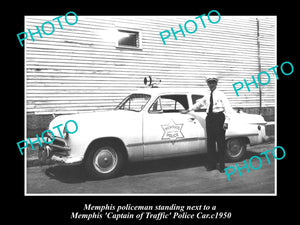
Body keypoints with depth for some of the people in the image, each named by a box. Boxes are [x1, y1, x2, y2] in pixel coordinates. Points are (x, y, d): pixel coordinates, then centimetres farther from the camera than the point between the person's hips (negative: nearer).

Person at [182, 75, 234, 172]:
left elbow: (227, 108, -8)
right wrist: (188, 110, 31)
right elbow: (198, 104, 27)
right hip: (209, 118, 5)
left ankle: (221, 165, 8)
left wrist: (226, 122, -14)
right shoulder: (207, 96, 13)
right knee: (210, 142, 8)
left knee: (220, 142, -2)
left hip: (219, 118, -5)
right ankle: (211, 164, 19)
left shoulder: (221, 94, -3)